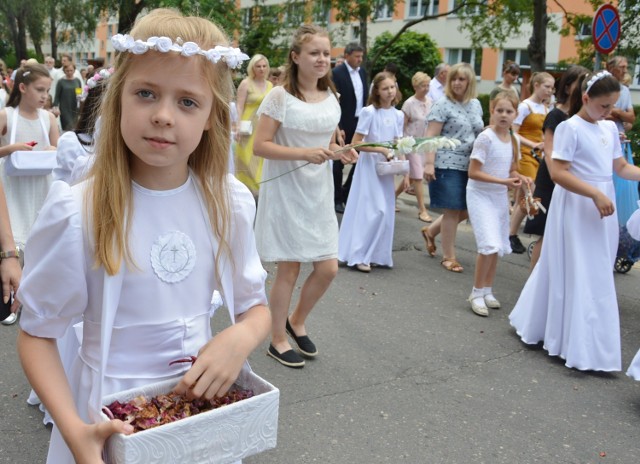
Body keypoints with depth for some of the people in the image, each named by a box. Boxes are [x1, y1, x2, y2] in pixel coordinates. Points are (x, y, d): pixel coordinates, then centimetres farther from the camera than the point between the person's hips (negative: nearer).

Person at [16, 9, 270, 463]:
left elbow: (255, 306, 1)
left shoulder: (229, 202, -9)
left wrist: (240, 339, -20)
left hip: (205, 399, 3)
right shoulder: (77, 214, -19)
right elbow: (37, 333, -9)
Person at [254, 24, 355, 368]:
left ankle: (297, 321, 31)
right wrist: (304, 154, -24)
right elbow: (260, 146, -15)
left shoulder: (331, 98, 7)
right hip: (286, 192, -5)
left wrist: (340, 153, -5)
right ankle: (278, 340, 22)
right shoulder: (280, 96, -11)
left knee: (328, 268, 5)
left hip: (319, 192, 6)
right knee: (289, 268, 2)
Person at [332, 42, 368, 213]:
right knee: (338, 163, 6)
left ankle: (347, 193, 22)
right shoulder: (337, 73, -11)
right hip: (344, 125, -6)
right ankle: (337, 199, 17)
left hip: (360, 122, 6)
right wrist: (338, 128, -18)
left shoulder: (362, 72, 10)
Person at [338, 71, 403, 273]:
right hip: (369, 165, -6)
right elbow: (355, 143, -14)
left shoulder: (398, 115, 5)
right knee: (373, 210, -8)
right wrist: (381, 149, -20)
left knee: (386, 211, 7)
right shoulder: (369, 112, -12)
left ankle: (377, 255, 18)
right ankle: (358, 255, 2)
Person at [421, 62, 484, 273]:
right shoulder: (443, 105, -7)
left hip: (471, 166, 7)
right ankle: (448, 256, 13)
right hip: (449, 165, -7)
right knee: (453, 210, -1)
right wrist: (429, 163, -21)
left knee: (467, 209, 9)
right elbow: (431, 137, -12)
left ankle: (431, 230, 30)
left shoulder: (475, 104, 12)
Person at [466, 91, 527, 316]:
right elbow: (473, 173, -19)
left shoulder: (514, 139, 3)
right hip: (480, 195, -7)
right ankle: (477, 293, 0)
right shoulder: (485, 138, -17)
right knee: (489, 245, -17)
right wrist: (503, 181, -24)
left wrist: (519, 178, -7)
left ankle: (487, 290, 28)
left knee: (498, 246, 12)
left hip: (500, 197, 7)